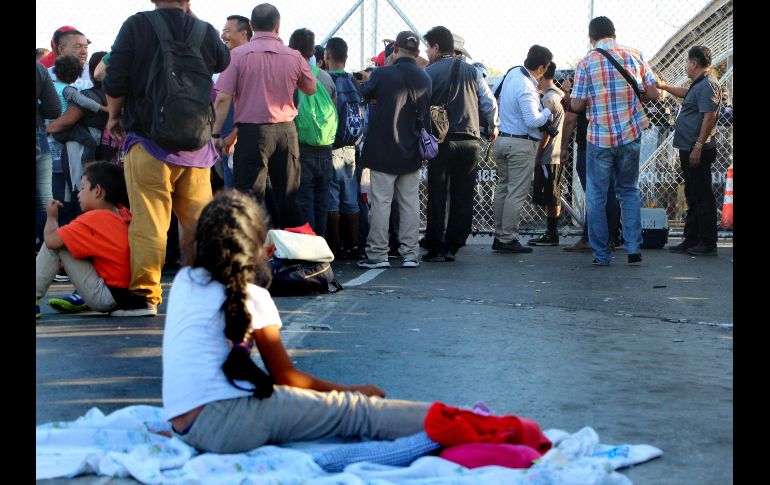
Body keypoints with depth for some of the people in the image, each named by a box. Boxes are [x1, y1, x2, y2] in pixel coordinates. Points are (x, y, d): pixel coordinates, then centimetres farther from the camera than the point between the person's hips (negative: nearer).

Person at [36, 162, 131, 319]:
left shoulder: (93, 219, -15)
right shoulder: (124, 213, 6)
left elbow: (51, 239, -16)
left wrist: (51, 216, 6)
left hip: (108, 297, -8)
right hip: (128, 293, 8)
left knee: (55, 245, -3)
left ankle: (36, 298, 3)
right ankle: (81, 300, 28)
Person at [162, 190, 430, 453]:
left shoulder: (183, 280, 13)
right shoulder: (251, 296, -4)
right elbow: (284, 376, 4)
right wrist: (349, 391, 15)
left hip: (185, 428, 8)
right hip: (223, 422, -8)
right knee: (354, 410, -6)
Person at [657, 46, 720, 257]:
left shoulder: (708, 84, -15)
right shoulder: (699, 84, 17)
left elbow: (709, 118, -23)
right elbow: (686, 94, 41)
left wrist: (698, 147, -25)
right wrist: (663, 86, 44)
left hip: (698, 151, -11)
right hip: (689, 150, 11)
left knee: (702, 197, -7)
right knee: (693, 197, 14)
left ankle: (708, 244, -5)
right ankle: (691, 240, 20)